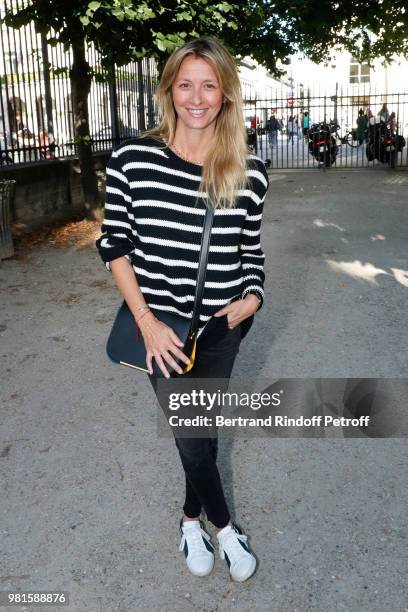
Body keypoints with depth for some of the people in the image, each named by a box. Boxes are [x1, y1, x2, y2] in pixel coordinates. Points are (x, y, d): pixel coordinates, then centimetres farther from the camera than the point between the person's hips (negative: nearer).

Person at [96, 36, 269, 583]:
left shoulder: (249, 173, -6)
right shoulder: (132, 159, -11)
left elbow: (251, 251, 7)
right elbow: (115, 244, -6)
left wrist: (253, 296, -12)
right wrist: (146, 320, -12)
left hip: (220, 328, 2)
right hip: (160, 326, -1)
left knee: (201, 428, 17)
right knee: (191, 435, 8)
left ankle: (192, 518, 46)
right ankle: (223, 526, 38)